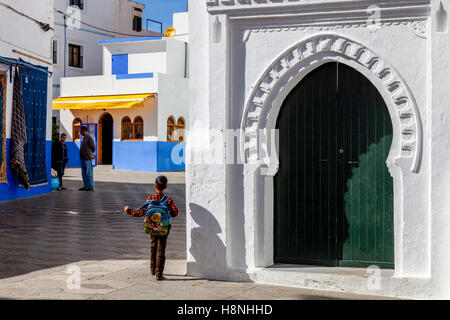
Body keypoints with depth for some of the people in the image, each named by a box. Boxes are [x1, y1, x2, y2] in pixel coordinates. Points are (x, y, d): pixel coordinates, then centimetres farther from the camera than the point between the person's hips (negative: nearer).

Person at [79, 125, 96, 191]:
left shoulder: (89, 138, -11)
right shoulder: (84, 138, 17)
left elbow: (93, 148, -10)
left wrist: (90, 154, 4)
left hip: (87, 158, -9)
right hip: (83, 158, 9)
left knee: (88, 173, -7)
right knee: (84, 173, 12)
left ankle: (91, 187, -4)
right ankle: (86, 186, 17)